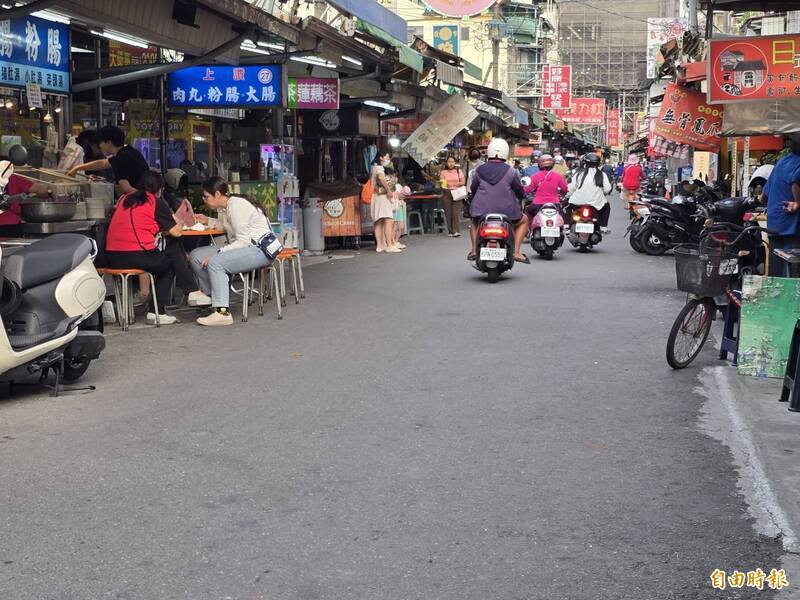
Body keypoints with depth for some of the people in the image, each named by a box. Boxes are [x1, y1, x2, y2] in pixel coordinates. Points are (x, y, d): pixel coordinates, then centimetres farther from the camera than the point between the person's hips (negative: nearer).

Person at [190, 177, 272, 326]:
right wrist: (208, 221, 12)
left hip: (260, 250, -10)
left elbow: (243, 241, -22)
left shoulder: (236, 206, -18)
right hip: (245, 247, 10)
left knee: (215, 262, -31)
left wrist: (218, 253, -24)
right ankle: (210, 295, 16)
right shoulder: (222, 207, 10)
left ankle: (222, 312, -33)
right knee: (197, 255, 4)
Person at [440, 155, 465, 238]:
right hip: (447, 193, 1)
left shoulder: (458, 171, 7)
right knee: (448, 212, -1)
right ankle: (450, 231, 6)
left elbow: (463, 182, 3)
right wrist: (444, 184, -17)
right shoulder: (443, 172, 8)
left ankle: (457, 231, -13)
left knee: (456, 212, -11)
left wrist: (454, 184, -10)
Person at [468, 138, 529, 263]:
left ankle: (474, 250, 17)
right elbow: (520, 191, -1)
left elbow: (473, 189, 9)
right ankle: (516, 251, 6)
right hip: (507, 212, -2)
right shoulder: (510, 171, -8)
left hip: (482, 212, 3)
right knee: (523, 221, 26)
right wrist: (521, 197, 23)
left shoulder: (480, 170, -1)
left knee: (475, 222, 37)